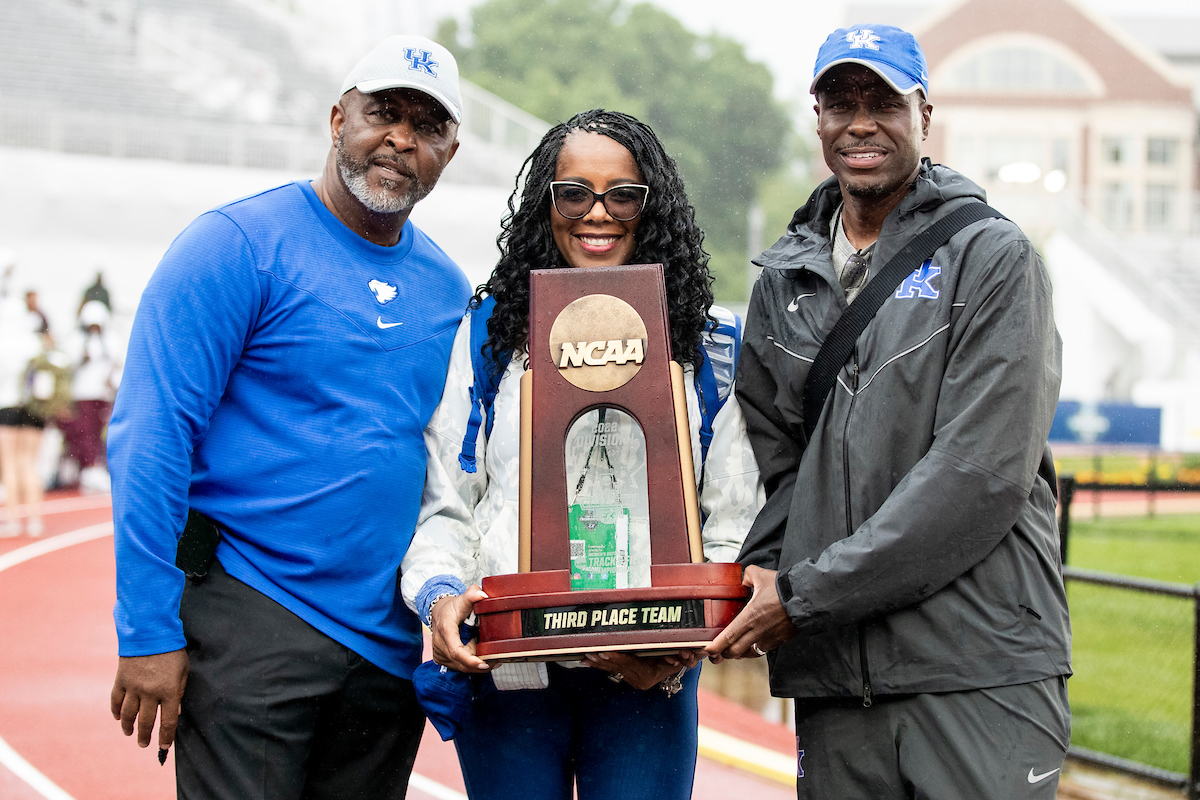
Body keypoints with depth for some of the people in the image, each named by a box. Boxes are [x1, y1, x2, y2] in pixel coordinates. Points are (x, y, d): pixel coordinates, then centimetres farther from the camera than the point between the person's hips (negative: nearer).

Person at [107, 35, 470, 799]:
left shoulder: (447, 289, 11)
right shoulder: (237, 245, -7)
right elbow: (149, 438, -12)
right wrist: (149, 632, -17)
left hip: (392, 644, 6)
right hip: (252, 622, -6)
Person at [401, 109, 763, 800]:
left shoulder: (707, 350, 8)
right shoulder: (488, 334, 8)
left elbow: (733, 527, 4)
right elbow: (442, 503, 6)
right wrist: (439, 595, -14)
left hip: (648, 680, 0)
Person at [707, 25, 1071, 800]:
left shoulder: (994, 259, -2)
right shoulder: (785, 280, 15)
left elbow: (983, 471, -11)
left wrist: (807, 593, -13)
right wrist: (762, 570, -3)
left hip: (982, 663, -4)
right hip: (833, 677, 4)